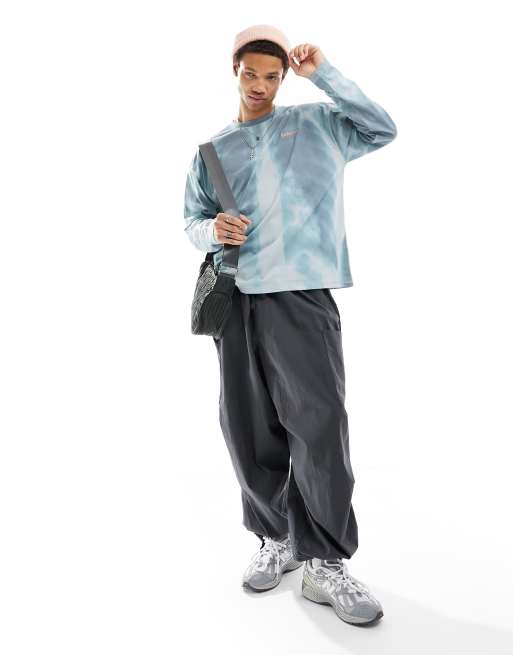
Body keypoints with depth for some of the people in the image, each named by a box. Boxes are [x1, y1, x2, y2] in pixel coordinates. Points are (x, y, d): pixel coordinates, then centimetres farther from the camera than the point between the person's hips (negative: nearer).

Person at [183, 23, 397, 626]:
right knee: (248, 428, 4)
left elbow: (382, 129, 5)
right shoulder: (213, 150, 20)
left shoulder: (315, 123, 15)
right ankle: (278, 539, 22)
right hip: (235, 299, 3)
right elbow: (192, 220, 21)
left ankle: (325, 563, 3)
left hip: (301, 296, -3)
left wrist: (323, 74, 2)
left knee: (318, 423, -10)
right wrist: (212, 231, -3)